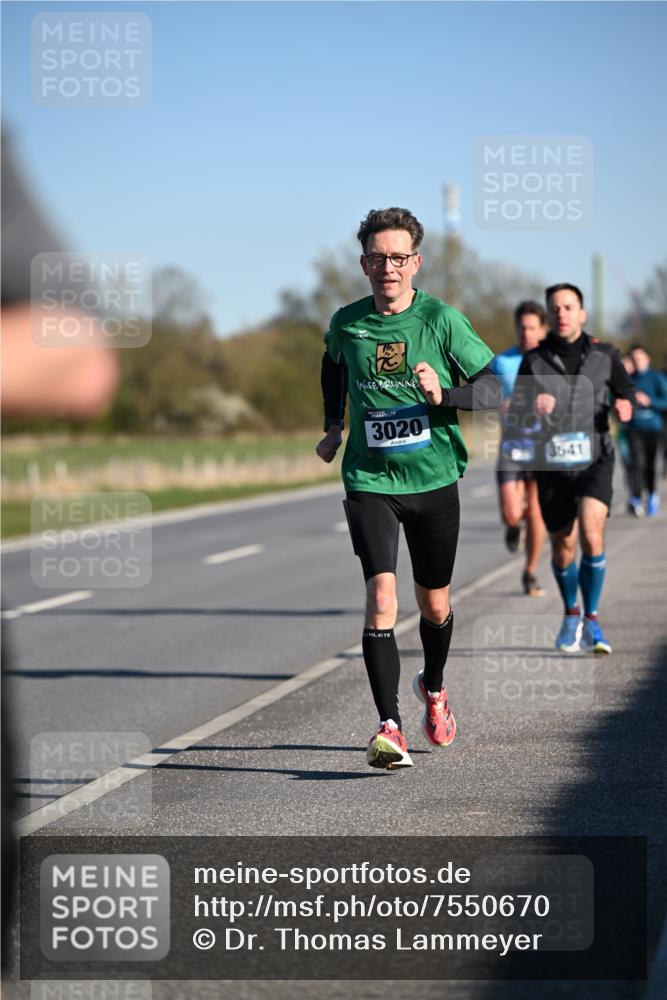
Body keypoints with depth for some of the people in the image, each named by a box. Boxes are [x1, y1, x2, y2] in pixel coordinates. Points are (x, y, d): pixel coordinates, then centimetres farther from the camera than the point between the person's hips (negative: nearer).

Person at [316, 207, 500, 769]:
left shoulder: (442, 320, -7)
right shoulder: (346, 323, 0)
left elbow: (494, 389, -6)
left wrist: (444, 395, -23)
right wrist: (333, 426, 20)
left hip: (434, 478, 0)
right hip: (370, 480, 0)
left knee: (435, 605, 14)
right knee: (382, 597, -18)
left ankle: (434, 688, 45)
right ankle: (390, 729, -19)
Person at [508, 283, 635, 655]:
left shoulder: (605, 356, 0)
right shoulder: (534, 362, -1)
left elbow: (626, 390, 14)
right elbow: (516, 413, -4)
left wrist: (625, 406, -9)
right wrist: (533, 408, -27)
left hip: (594, 461, -1)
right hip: (552, 466, 1)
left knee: (592, 535, -21)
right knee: (563, 547, 10)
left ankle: (591, 619, -7)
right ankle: (571, 614, 37)